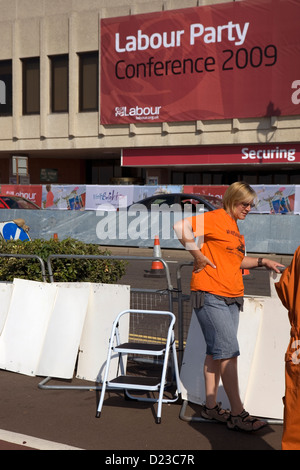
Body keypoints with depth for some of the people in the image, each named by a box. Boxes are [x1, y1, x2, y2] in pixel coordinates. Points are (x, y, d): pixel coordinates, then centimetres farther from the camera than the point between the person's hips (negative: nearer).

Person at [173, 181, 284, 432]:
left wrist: (262, 261, 15)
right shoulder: (215, 218, -10)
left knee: (216, 352, 13)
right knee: (229, 351, -9)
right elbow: (181, 226, -22)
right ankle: (237, 413, -3)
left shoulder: (235, 227, 19)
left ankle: (211, 407, 21)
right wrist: (199, 256, -19)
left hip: (231, 298, 9)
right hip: (210, 295, -9)